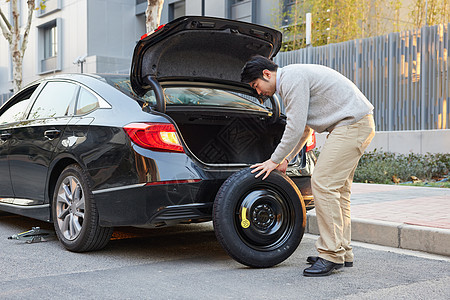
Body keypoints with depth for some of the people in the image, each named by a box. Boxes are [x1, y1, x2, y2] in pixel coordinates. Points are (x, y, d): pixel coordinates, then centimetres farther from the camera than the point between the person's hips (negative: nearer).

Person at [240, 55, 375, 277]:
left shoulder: (292, 79, -14)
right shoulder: (290, 80, 20)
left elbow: (296, 128, -16)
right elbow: (304, 129, 28)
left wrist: (275, 160, -6)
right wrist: (286, 159, 24)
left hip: (352, 124, -11)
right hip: (353, 125, 11)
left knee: (323, 184, -12)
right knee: (338, 187, 12)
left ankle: (331, 255, -8)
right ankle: (343, 252, 17)